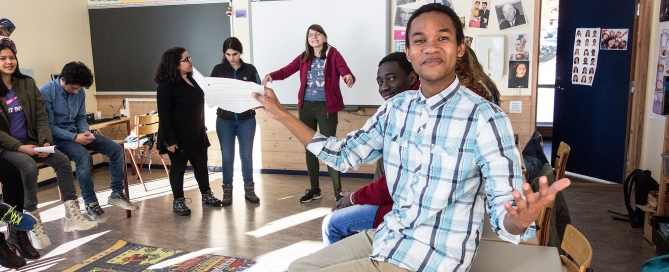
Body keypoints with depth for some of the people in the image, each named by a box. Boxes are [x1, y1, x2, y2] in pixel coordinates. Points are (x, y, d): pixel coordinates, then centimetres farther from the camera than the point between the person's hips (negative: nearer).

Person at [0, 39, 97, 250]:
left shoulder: (27, 84, 5)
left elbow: (41, 116, 2)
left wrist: (45, 142, -13)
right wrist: (20, 147, -22)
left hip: (30, 140, 4)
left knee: (62, 160, -18)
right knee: (29, 167, -32)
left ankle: (72, 216, -15)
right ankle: (32, 222, -20)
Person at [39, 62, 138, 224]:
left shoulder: (80, 92, 2)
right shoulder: (46, 92, -16)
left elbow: (81, 118, 11)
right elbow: (48, 125, -17)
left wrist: (85, 133, -11)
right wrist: (75, 137, -25)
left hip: (78, 133, 7)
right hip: (58, 137, -6)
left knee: (116, 149, -9)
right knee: (83, 156, -35)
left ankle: (116, 194, 0)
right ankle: (90, 204, -22)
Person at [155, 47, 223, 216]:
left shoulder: (189, 79, 8)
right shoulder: (167, 86, -18)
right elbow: (164, 115, -19)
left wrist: (201, 129, 19)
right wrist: (170, 140, -21)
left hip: (196, 133, 8)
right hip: (178, 136, -8)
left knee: (201, 164, 16)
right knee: (178, 167, 6)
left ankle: (206, 195, 30)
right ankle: (178, 202, 19)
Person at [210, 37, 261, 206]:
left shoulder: (250, 69, 0)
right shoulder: (218, 69, 0)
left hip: (247, 119, 0)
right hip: (225, 120, 0)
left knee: (246, 155, 9)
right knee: (227, 157, 7)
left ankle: (249, 190, 22)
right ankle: (227, 191, 19)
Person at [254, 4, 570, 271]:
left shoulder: (485, 118, -18)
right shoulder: (395, 107, 1)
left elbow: (504, 216, -18)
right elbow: (344, 154, 9)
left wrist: (522, 219, -43)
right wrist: (281, 114, 4)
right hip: (387, 236, 6)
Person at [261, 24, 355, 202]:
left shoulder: (333, 54, -4)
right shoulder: (304, 57, 8)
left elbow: (347, 74, -15)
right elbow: (286, 71, 1)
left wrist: (349, 78, -39)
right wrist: (271, 76, -19)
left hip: (326, 107, -5)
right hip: (306, 107, 5)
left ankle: (338, 190, 10)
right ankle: (314, 189, 23)